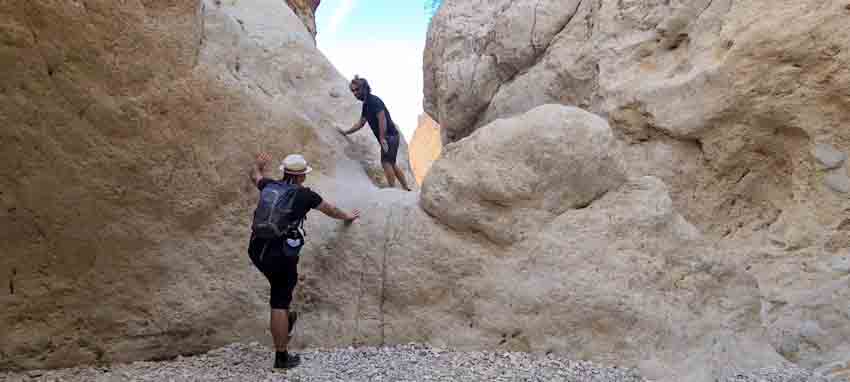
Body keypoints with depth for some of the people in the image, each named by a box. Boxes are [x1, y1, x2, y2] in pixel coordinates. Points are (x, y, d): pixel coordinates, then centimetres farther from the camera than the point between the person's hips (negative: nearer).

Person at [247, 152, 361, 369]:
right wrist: (346, 217, 37)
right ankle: (282, 357, 8)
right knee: (280, 302, 1)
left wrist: (259, 164, 54)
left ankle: (285, 320, 48)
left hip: (257, 250, 5)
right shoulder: (305, 195, -1)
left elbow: (255, 176, 31)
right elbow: (329, 209, 17)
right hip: (281, 254, -5)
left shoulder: (270, 186, 7)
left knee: (281, 289, 31)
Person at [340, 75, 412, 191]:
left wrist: (382, 138, -26)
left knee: (386, 162, -12)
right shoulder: (366, 104, 16)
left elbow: (382, 118, -22)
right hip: (389, 137, 10)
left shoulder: (374, 100, -12)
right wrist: (346, 132, 27)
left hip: (389, 135, -10)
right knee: (392, 164, 12)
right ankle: (406, 189, 16)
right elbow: (360, 123, 25)